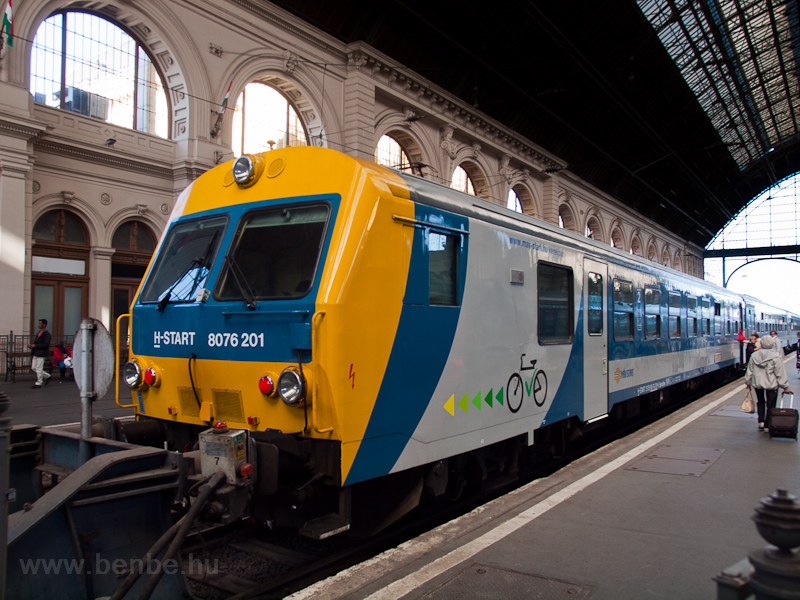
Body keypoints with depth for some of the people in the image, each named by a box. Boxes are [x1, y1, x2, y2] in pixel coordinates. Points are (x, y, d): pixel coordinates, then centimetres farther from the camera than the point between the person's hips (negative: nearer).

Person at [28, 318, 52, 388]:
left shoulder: (47, 334, -12)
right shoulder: (38, 333, 16)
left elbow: (46, 344, -21)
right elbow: (35, 342, 22)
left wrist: (34, 346, -21)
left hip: (41, 354, -9)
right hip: (36, 354, 9)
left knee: (39, 369, -4)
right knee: (33, 368, 11)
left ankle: (39, 383, 6)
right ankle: (47, 376, 23)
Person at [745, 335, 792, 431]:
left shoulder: (754, 356, 1)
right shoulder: (776, 357, -11)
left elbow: (749, 371, 7)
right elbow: (781, 374, -9)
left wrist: (748, 382, 17)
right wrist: (785, 387, -3)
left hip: (757, 384, 4)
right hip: (771, 384, -4)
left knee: (760, 402, 18)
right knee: (770, 405, 5)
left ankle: (761, 422, 14)